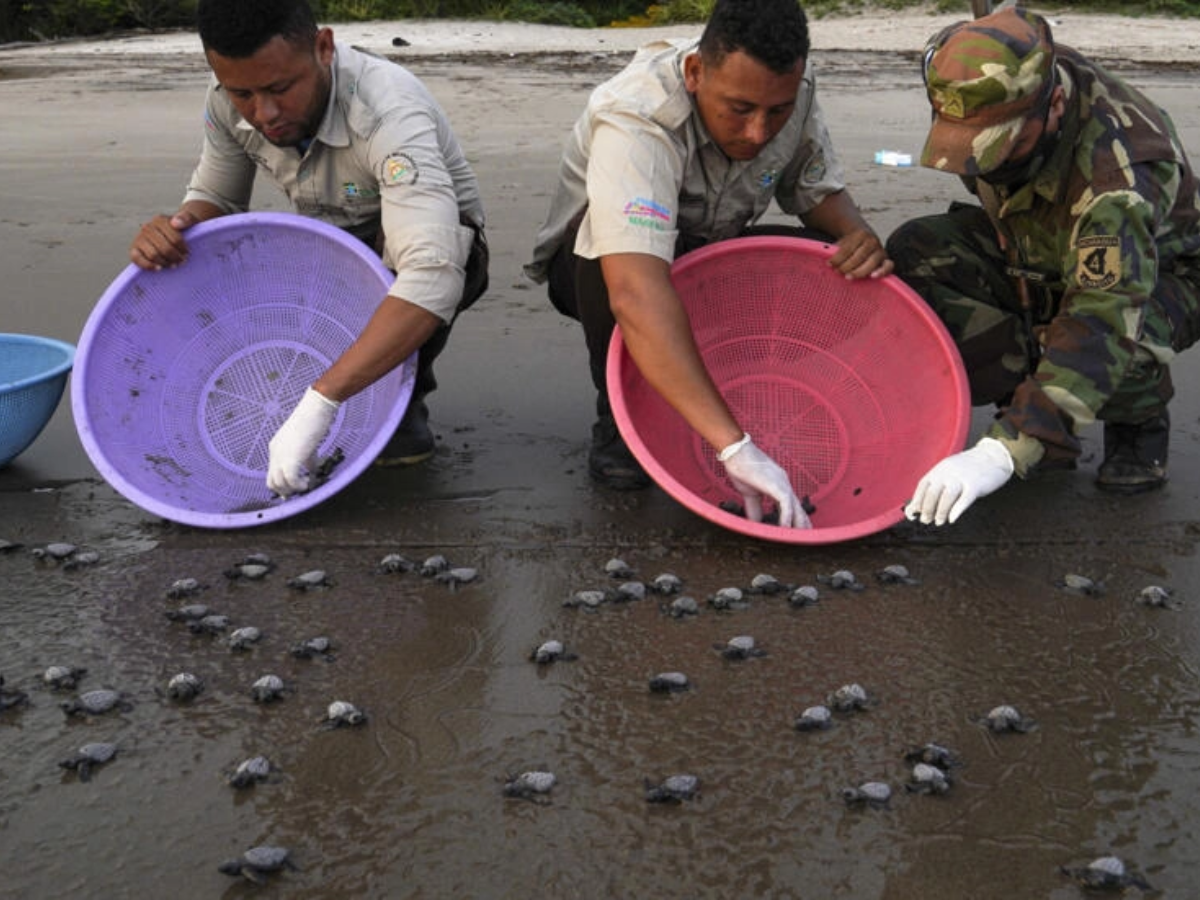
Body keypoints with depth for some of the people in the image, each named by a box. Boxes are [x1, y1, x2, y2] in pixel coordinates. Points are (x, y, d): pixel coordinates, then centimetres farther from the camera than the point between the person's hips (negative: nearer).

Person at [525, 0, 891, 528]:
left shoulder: (788, 89, -19)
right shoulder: (635, 120, -39)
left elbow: (820, 191, -1)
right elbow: (638, 295, -52)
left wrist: (857, 237, -26)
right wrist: (734, 446, -59)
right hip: (595, 267, -5)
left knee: (834, 263, -19)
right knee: (613, 236, -39)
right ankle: (618, 420, -16)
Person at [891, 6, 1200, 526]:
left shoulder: (1116, 179, -41)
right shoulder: (1001, 94, -21)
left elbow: (1103, 323, -50)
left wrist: (1002, 452, -59)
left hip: (1157, 273, -7)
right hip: (1038, 253, 7)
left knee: (1111, 338, -42)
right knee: (915, 251, -18)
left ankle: (1139, 422, -2)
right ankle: (1042, 429, -6)